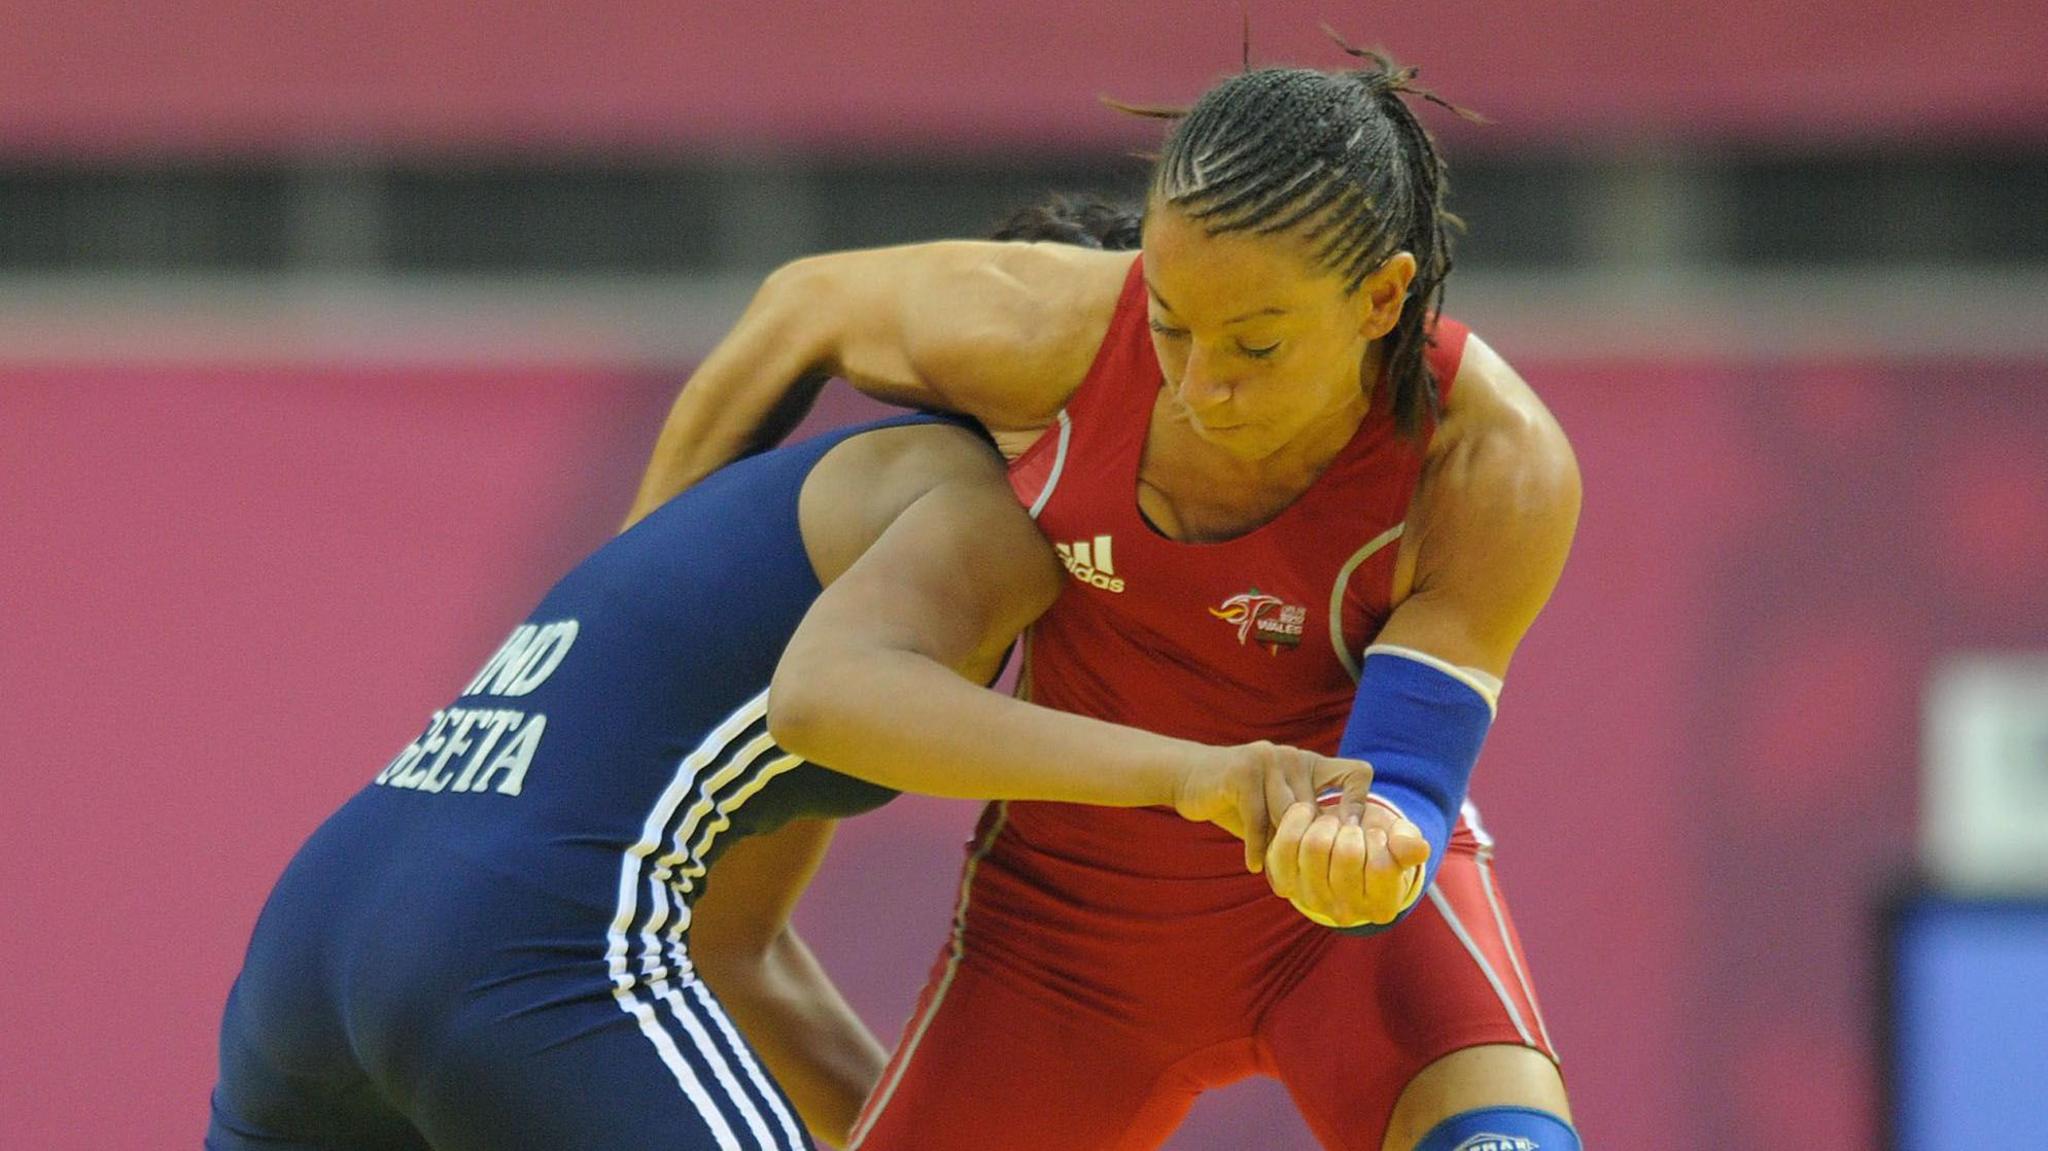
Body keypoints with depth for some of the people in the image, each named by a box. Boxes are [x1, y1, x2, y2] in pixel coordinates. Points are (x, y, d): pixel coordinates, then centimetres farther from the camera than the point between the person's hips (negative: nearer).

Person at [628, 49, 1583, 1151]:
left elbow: (1400, 801, -29)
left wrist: (1363, 857, -54)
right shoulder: (1058, 331, -23)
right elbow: (810, 305, -2)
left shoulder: (1502, 468, -27)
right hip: (1083, 922, 3)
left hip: (1349, 917, -3)